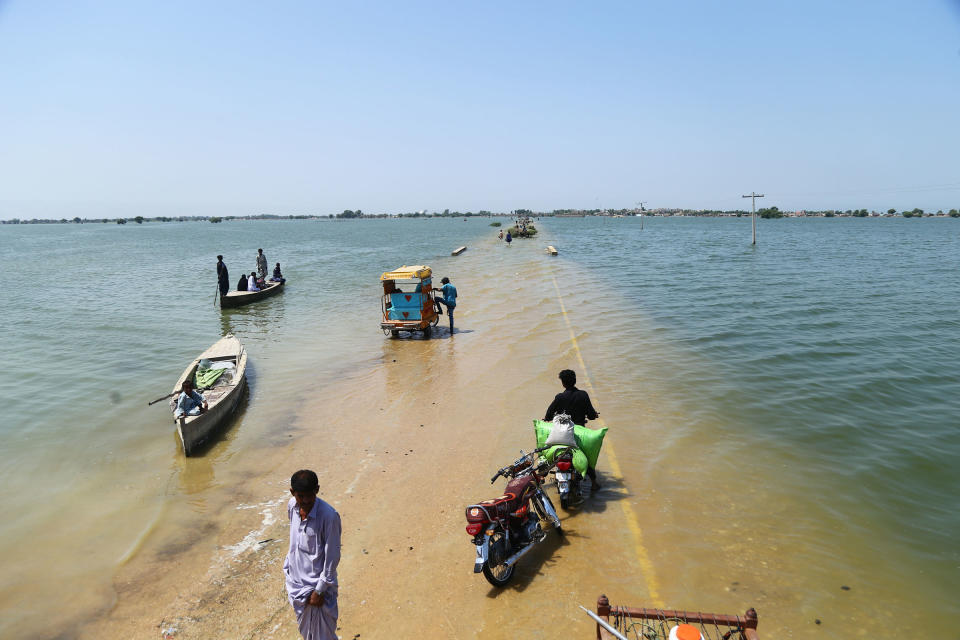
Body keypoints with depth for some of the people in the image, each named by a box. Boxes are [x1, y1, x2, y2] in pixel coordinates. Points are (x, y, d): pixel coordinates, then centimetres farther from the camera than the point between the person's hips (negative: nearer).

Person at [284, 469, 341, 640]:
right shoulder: (292, 506, -7)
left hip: (316, 583, -6)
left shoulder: (329, 516, -28)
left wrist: (320, 590, -16)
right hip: (295, 579, 6)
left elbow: (332, 556, -20)